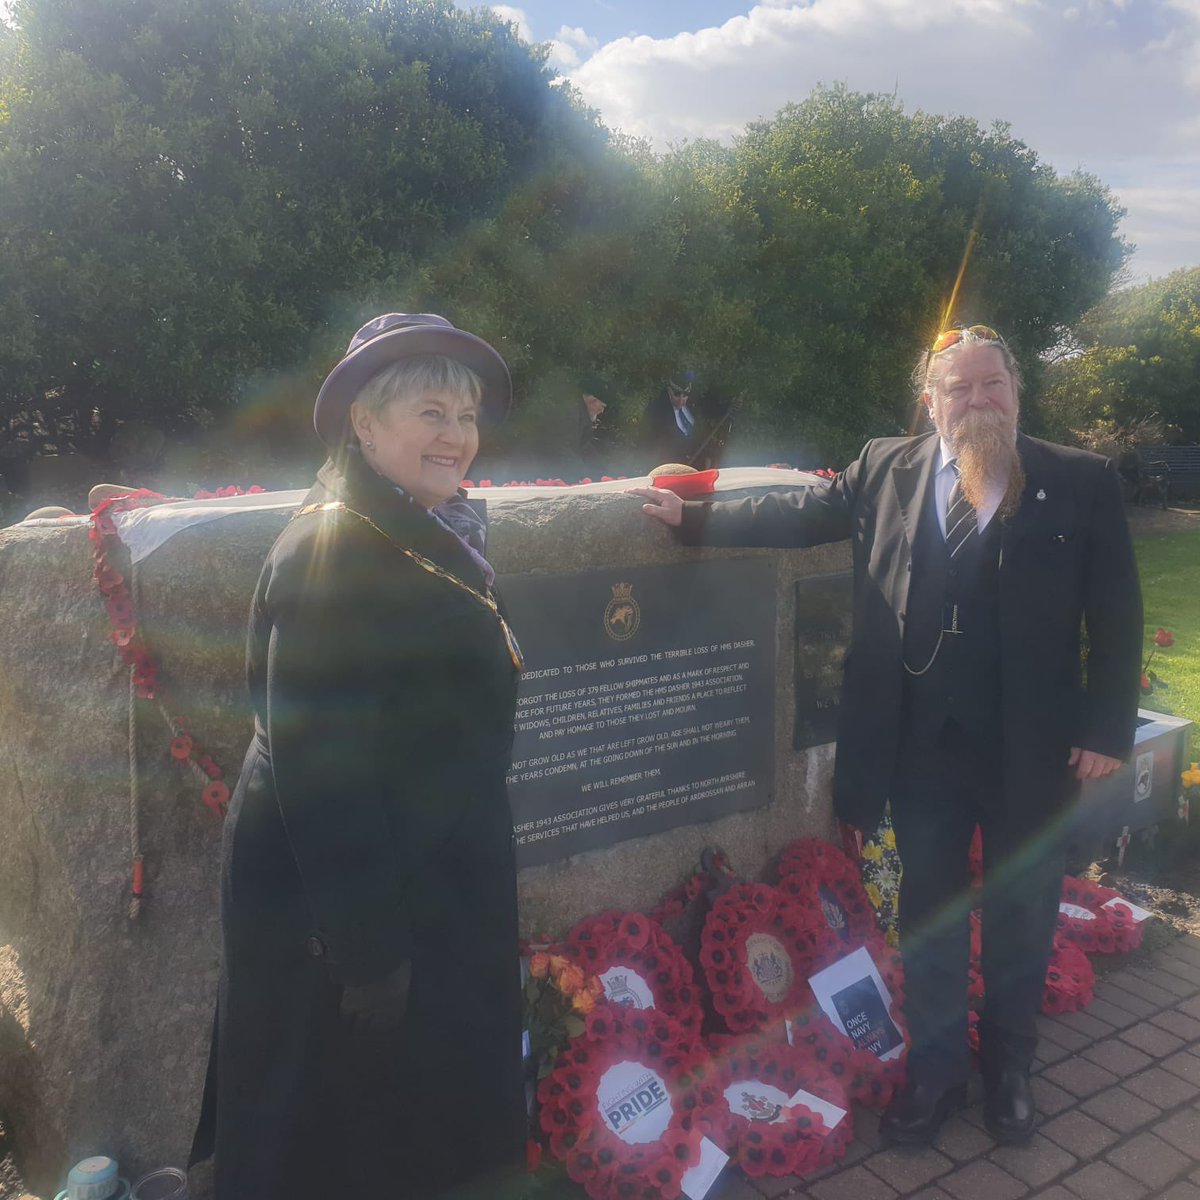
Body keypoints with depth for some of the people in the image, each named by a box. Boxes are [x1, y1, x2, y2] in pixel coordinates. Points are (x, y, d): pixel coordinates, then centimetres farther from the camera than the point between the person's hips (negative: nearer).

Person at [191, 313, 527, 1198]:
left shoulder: (439, 543, 8)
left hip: (430, 888, 9)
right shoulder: (334, 550, -21)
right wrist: (365, 947, -21)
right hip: (337, 909, -8)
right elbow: (318, 765, -25)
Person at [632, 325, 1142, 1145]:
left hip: (1031, 750, -1)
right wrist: (690, 516, -1)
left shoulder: (1084, 482, -3)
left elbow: (1116, 617, -3)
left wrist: (1107, 730, -8)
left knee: (1021, 916, 16)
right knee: (929, 914, 16)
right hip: (924, 744, 1)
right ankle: (936, 1069, 37)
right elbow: (799, 513, 3)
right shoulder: (886, 469, 2)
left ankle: (1010, 1067, 41)